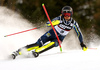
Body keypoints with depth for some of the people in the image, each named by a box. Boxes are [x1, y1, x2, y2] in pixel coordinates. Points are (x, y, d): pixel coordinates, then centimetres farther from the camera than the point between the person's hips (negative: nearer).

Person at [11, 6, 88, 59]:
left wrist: (82, 44, -8)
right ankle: (19, 51, -19)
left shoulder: (73, 23, -14)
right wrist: (53, 23, -45)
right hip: (52, 33, -2)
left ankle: (37, 51, -42)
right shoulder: (60, 18, -18)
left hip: (60, 38, 2)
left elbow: (79, 33, -4)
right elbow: (48, 24, -22)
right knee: (38, 44, -18)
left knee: (53, 44, -34)